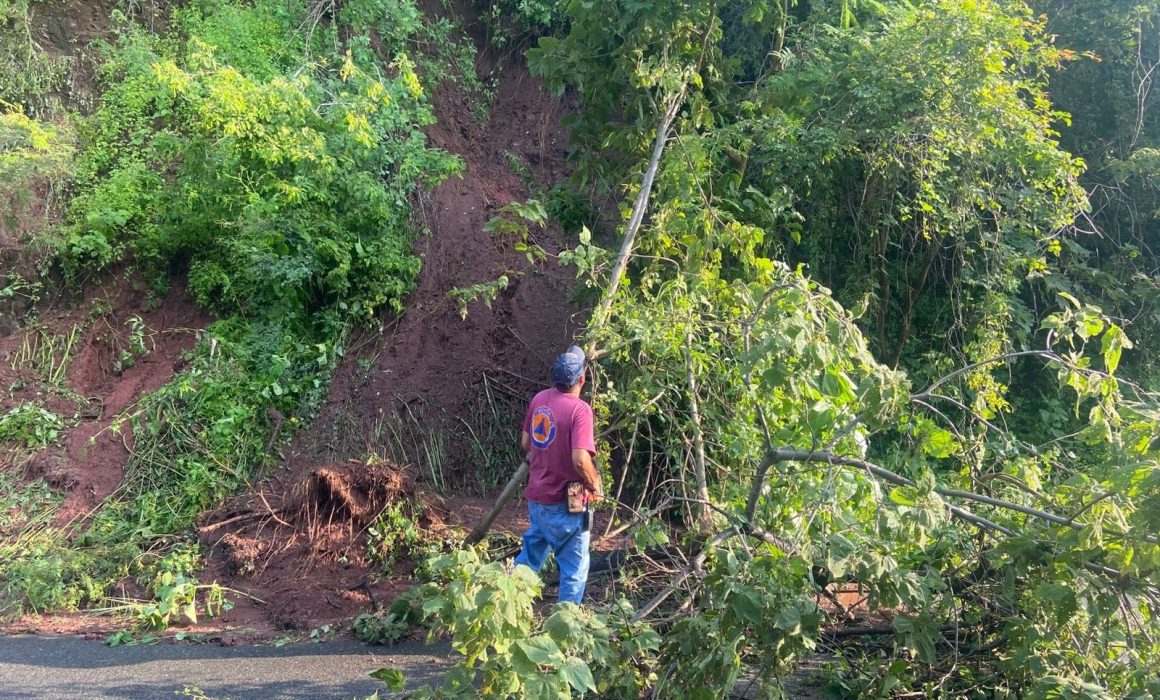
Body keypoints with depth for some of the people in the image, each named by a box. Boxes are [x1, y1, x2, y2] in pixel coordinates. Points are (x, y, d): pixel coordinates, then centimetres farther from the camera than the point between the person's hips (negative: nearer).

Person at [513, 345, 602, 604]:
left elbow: (525, 442, 12)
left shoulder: (539, 399, 1)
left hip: (536, 497, 7)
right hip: (565, 503, -7)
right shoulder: (579, 409, -21)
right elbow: (581, 460, -29)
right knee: (574, 567, 9)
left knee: (530, 555, 26)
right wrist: (595, 485, -12)